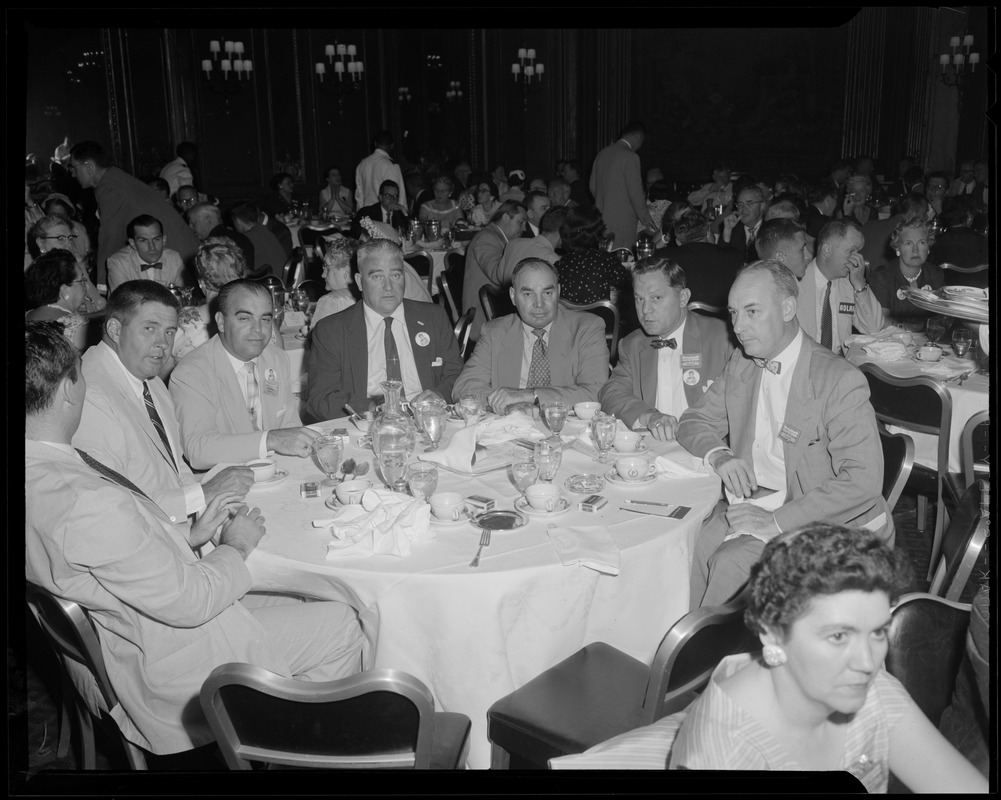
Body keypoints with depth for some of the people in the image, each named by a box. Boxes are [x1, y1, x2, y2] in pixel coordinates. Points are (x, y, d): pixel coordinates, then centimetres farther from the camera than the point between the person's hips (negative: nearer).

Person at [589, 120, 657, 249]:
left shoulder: (602, 154, 10)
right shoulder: (630, 157, -12)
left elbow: (593, 187, 15)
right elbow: (635, 193, -13)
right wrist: (647, 221, -5)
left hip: (600, 219, 8)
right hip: (622, 221, -7)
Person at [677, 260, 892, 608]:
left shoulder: (840, 381, -16)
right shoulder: (741, 363, 7)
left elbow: (862, 481, -22)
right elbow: (695, 422, 16)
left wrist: (776, 520, -26)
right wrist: (718, 456, -8)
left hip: (825, 519, -6)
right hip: (753, 499, 6)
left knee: (731, 563, -27)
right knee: (691, 548, -22)